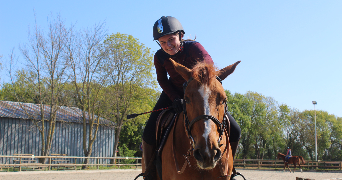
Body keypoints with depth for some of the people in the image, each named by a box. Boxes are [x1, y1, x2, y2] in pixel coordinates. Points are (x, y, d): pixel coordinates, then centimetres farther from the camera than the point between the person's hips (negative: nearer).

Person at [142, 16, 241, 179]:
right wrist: (175, 99, -20)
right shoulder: (159, 57, -16)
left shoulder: (194, 47, -26)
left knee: (234, 131, -12)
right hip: (174, 93, 1)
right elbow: (162, 80, -2)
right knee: (149, 133, -18)